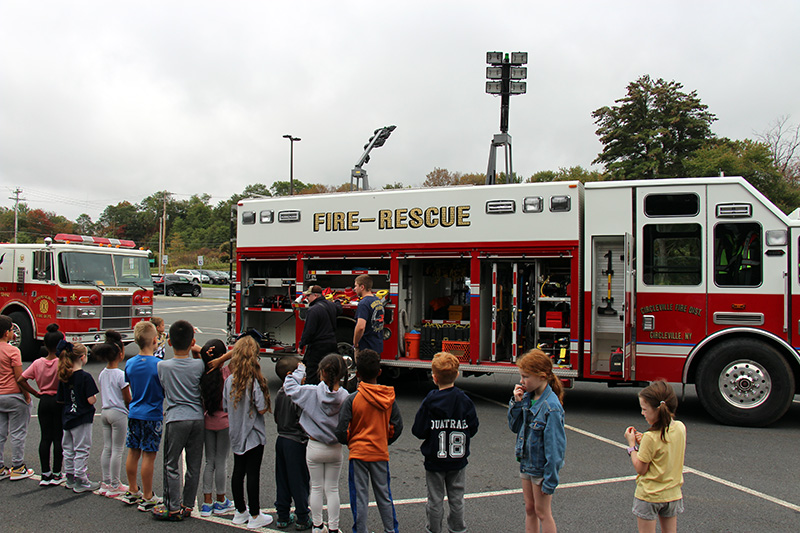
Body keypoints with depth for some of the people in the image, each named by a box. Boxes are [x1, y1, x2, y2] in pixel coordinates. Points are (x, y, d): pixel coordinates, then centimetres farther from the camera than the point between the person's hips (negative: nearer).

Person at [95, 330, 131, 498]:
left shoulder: (102, 374, 5)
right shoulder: (121, 375, -17)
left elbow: (104, 395, 13)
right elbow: (127, 399, -12)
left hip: (105, 412, 7)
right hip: (119, 413, -7)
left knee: (107, 448, 13)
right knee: (117, 450, 1)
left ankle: (106, 482, 20)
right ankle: (115, 485, 7)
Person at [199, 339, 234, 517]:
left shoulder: (202, 373, -6)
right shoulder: (225, 373, -16)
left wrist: (205, 356, -14)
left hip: (207, 421, 4)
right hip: (224, 421, -4)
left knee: (209, 462, 14)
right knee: (221, 462, 7)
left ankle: (207, 502, 17)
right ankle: (221, 502, 20)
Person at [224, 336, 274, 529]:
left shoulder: (229, 380, -2)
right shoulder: (255, 381, -19)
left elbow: (225, 406, 5)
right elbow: (262, 409, -19)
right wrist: (266, 404, 1)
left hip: (236, 434, 6)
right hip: (254, 435, -6)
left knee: (238, 472, 15)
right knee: (253, 474, 2)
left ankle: (240, 512, 28)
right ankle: (254, 517, 11)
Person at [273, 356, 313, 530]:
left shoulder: (279, 394, 4)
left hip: (281, 439, 8)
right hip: (296, 442, -8)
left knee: (282, 481, 15)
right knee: (299, 482, 3)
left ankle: (283, 517, 24)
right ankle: (302, 519, 13)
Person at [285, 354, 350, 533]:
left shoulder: (312, 392, -19)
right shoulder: (344, 396, -15)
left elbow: (289, 386, -7)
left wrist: (299, 371, 6)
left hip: (315, 448, -1)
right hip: (335, 449, 1)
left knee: (316, 488, 15)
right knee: (332, 489, 13)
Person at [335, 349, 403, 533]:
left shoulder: (352, 399, -14)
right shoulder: (388, 398, -5)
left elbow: (341, 431, -14)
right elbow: (397, 426, 0)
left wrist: (349, 442, 6)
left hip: (358, 453, -3)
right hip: (381, 453, 3)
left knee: (360, 498, 7)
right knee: (384, 496, 16)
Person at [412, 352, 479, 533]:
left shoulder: (429, 402, -17)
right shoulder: (465, 400, -10)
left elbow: (418, 431, -14)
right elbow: (473, 429, -2)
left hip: (434, 459, -2)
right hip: (458, 459, 2)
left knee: (435, 499, 11)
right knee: (456, 498, 16)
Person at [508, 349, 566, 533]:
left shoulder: (551, 407, -25)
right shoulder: (527, 397, -4)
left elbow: (554, 446, -22)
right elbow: (515, 427, 5)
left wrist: (550, 479, -19)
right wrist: (516, 402, -10)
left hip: (542, 467, -7)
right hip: (526, 462, 7)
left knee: (542, 512, 8)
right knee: (529, 509, 19)